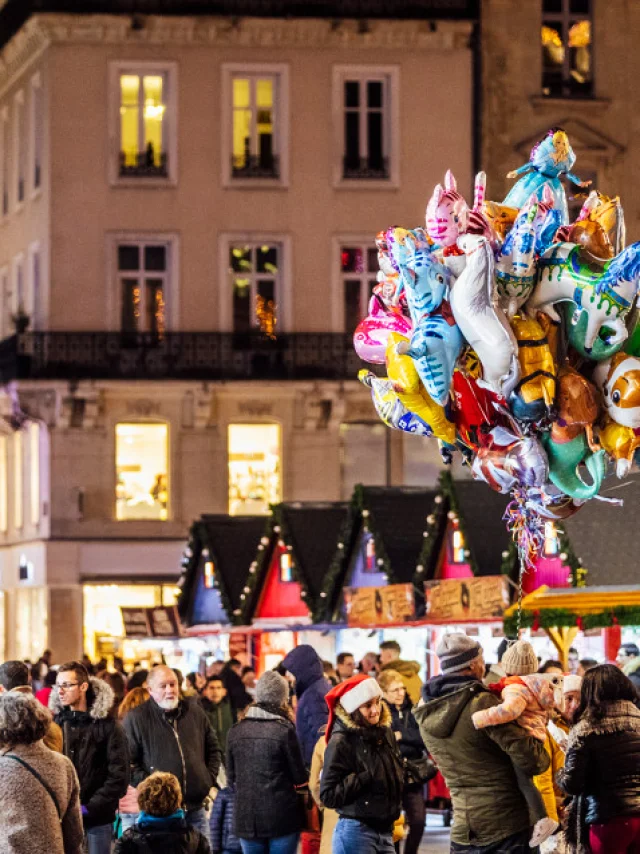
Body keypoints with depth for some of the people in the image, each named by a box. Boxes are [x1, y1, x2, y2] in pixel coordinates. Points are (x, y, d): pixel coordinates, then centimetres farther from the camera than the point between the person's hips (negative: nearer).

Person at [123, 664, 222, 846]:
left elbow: (214, 749, 21)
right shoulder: (136, 719, -3)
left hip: (195, 808, 4)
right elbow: (127, 761, -6)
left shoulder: (194, 712, 10)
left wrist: (210, 780, 9)